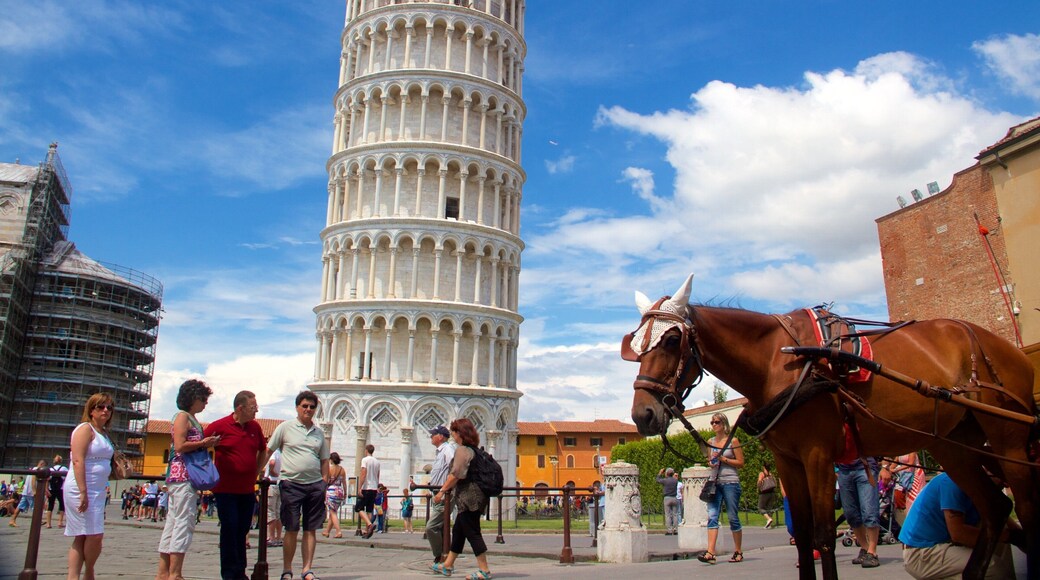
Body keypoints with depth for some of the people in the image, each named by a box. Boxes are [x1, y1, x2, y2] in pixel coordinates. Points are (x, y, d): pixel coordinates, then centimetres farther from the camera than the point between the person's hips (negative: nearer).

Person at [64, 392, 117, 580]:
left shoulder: (104, 433, 18)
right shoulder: (86, 428, -8)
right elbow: (77, 460, -17)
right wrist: (83, 492, -23)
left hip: (97, 490, 9)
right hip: (81, 489, -9)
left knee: (83, 537, 8)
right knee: (95, 535, -8)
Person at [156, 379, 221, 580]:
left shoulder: (192, 419, 20)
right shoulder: (182, 416, -7)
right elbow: (180, 446, -18)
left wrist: (206, 444, 7)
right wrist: (203, 443, -8)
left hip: (186, 477, 10)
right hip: (182, 475, -10)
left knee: (173, 523, 10)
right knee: (185, 521, -10)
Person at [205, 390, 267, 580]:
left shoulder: (255, 427, 7)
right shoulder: (219, 426, -8)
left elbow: (263, 450, 22)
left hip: (247, 490, 5)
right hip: (225, 490, -5)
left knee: (242, 530, 10)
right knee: (229, 529, -2)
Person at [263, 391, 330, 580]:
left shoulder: (319, 432, 12)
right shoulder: (285, 427, 2)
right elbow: (267, 452, 3)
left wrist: (324, 484, 7)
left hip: (315, 484, 3)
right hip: (291, 483, -3)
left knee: (311, 529, 5)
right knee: (292, 529, 1)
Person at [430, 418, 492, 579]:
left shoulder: (462, 449, -13)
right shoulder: (474, 449, 16)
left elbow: (456, 474, -20)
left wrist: (442, 491, -14)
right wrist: (448, 489, 29)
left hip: (469, 497, -10)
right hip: (474, 496, 10)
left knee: (472, 533, -5)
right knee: (458, 530, 16)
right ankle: (447, 566, 26)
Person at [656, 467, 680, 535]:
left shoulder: (665, 480, -5)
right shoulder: (675, 480, 0)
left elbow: (658, 480, 14)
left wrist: (660, 473, 28)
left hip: (667, 498, -2)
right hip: (674, 498, 2)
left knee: (668, 515, 0)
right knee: (675, 514, 7)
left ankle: (669, 530, -4)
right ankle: (675, 530, 5)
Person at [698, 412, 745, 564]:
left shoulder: (733, 441, -1)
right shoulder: (710, 442, 12)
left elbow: (741, 462, -4)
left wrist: (722, 458, -12)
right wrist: (710, 462, 2)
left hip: (730, 482, -4)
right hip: (714, 483, 4)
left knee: (733, 517, 4)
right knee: (712, 517, -8)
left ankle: (738, 552, 19)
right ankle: (710, 553, -15)